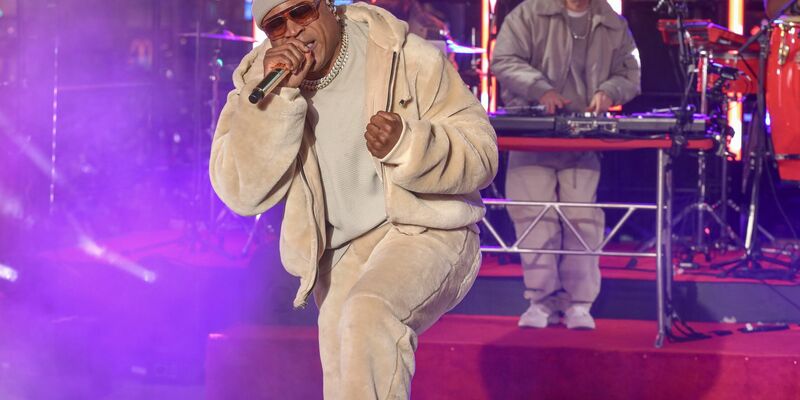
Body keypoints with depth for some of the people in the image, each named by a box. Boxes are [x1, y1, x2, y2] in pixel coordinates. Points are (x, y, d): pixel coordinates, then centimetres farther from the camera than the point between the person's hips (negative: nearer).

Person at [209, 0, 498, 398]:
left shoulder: (405, 57, -13)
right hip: (340, 252, 5)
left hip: (425, 229, -4)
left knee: (368, 316, -33)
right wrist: (274, 97, -26)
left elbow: (479, 152, -13)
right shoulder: (258, 78, -5)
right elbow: (242, 193, -17)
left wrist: (406, 146, -32)